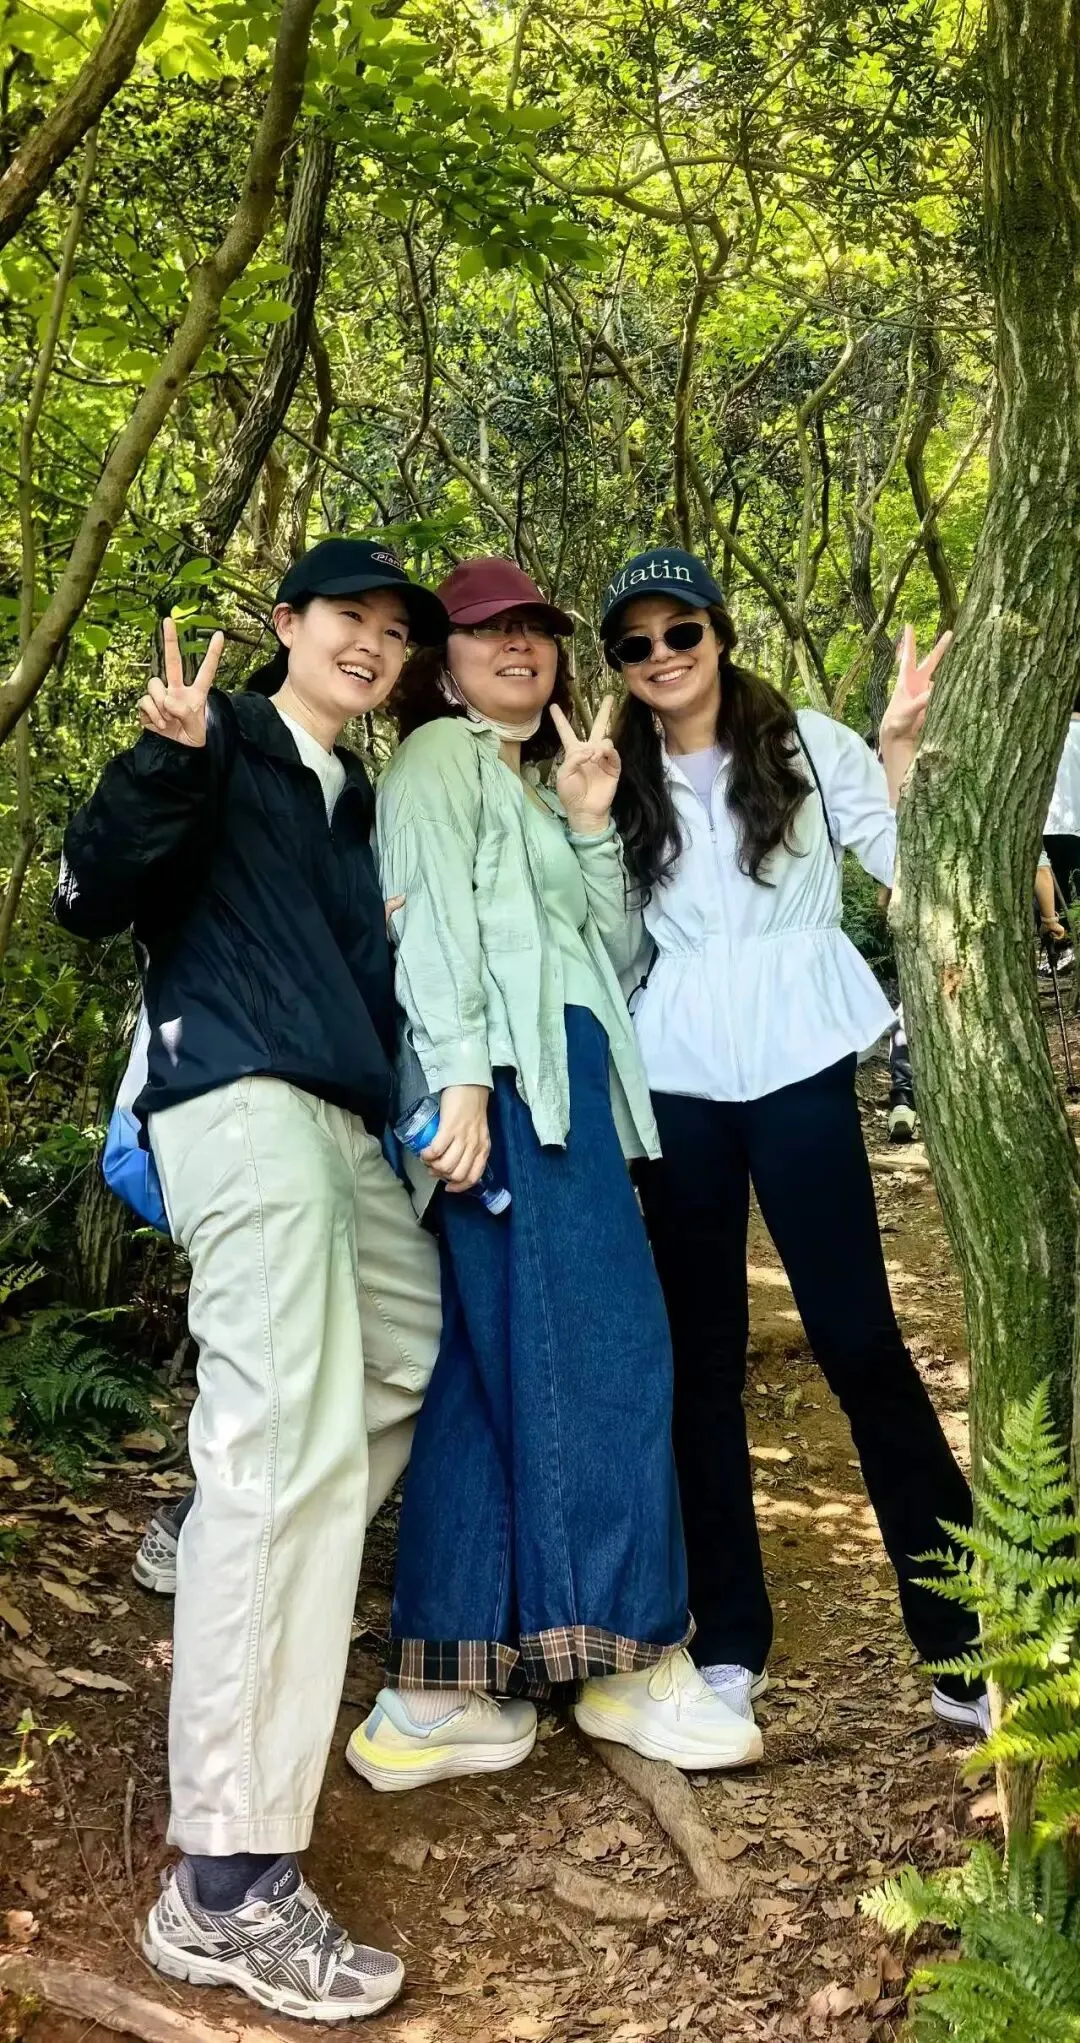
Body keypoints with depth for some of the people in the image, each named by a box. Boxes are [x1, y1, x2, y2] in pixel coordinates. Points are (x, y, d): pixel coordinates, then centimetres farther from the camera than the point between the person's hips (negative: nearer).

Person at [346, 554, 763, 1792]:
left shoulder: (539, 786, 29)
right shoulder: (440, 756, 5)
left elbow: (616, 953, 21)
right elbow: (433, 919, -10)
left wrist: (592, 826, 8)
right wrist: (461, 1072, -21)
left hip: (569, 1083, 8)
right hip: (507, 1082, -8)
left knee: (495, 1377, 3)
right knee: (602, 1354, -11)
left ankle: (443, 1689, 5)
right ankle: (634, 1659, -4)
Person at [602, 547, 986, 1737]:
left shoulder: (808, 744, 4)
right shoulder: (619, 784, 10)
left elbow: (911, 862, -3)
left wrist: (899, 747, -16)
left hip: (796, 1062, -3)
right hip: (677, 1078, 3)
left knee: (856, 1335, -6)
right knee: (701, 1352, 6)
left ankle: (962, 1645, 3)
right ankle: (730, 1640, 17)